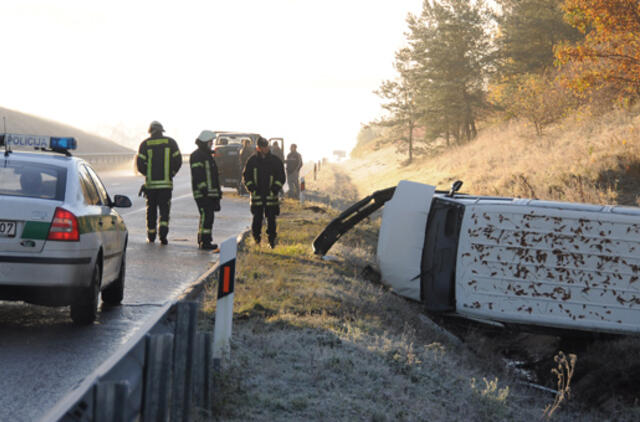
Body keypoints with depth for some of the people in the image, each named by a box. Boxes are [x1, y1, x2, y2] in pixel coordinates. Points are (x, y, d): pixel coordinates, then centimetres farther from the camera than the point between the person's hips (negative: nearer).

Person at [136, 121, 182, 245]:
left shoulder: (145, 144, 0)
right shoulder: (170, 142, 2)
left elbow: (140, 164, -4)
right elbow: (178, 161, -1)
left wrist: (147, 174, 13)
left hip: (150, 183, 0)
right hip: (166, 183, 0)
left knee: (151, 209, 12)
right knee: (164, 208, 2)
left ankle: (151, 236, 16)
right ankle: (163, 233, -18)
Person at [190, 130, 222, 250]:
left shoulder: (207, 155, 22)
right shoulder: (197, 156, -10)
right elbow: (197, 174, -18)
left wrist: (218, 191, 26)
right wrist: (203, 188, -24)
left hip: (210, 192, 10)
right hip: (202, 193, -10)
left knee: (208, 216, 10)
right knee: (206, 216, -13)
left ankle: (204, 241, 16)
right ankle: (204, 242, -14)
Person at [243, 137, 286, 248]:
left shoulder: (275, 161, 3)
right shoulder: (252, 160, 4)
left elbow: (281, 177, 6)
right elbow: (246, 176, 8)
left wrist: (274, 190, -4)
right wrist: (252, 189, -4)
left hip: (271, 194, 0)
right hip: (257, 195, 0)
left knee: (271, 218, 0)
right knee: (257, 218, 0)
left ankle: (272, 239, 6)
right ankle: (256, 238, 13)